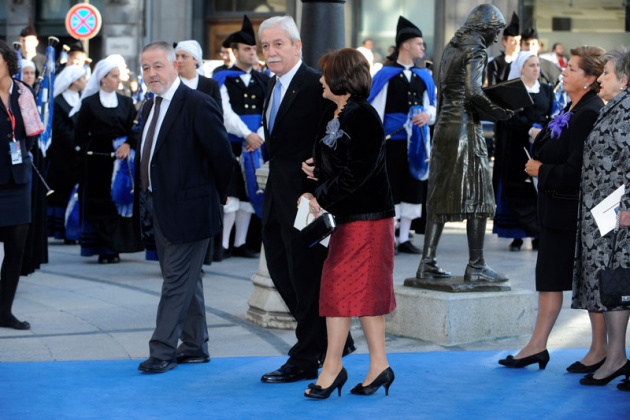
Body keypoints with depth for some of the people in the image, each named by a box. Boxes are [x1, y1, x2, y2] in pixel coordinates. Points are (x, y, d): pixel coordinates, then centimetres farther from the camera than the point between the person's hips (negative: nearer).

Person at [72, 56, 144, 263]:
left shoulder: (126, 102, 9)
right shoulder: (89, 103, 1)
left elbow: (135, 130, 4)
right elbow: (80, 135, 3)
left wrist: (128, 144, -14)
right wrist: (90, 150, -2)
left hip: (119, 160, 2)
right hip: (97, 161, -2)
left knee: (118, 203, 2)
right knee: (99, 204, -2)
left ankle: (114, 248, 9)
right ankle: (103, 249, 2)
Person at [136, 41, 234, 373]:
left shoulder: (197, 105, -15)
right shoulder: (149, 108, 12)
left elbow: (222, 155, -14)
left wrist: (217, 195, -3)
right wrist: (145, 202, 12)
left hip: (187, 209, -9)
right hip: (157, 207, 9)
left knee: (178, 280, -5)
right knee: (185, 280, 15)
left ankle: (163, 351, -2)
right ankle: (195, 347, 23)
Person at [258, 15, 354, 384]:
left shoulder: (315, 86, -15)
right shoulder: (275, 85, 14)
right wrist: (274, 182, 9)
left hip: (304, 197, -10)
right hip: (279, 196, 10)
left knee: (307, 278, 1)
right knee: (281, 273, 15)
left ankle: (305, 360, 12)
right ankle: (334, 340, 29)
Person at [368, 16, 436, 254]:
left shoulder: (423, 76, 8)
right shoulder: (386, 75, -7)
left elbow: (434, 105, 11)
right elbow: (374, 110, -8)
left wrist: (428, 114, -13)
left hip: (416, 141, 5)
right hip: (392, 140, -5)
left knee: (413, 187, 8)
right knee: (390, 188, -1)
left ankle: (404, 239, 16)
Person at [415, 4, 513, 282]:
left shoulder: (451, 47, 15)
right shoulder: (476, 50, -10)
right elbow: (473, 92, -21)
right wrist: (499, 112, -9)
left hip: (444, 125, 8)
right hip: (466, 127, -8)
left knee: (440, 194, 9)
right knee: (476, 195, -1)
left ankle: (427, 263, 7)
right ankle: (476, 266, 1)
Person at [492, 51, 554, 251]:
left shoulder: (546, 90, 15)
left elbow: (553, 117, 8)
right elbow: (511, 117, -10)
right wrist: (531, 129, -23)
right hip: (516, 149, -3)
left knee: (539, 189, -2)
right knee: (516, 190, -2)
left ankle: (538, 235, 2)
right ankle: (516, 236, 1)